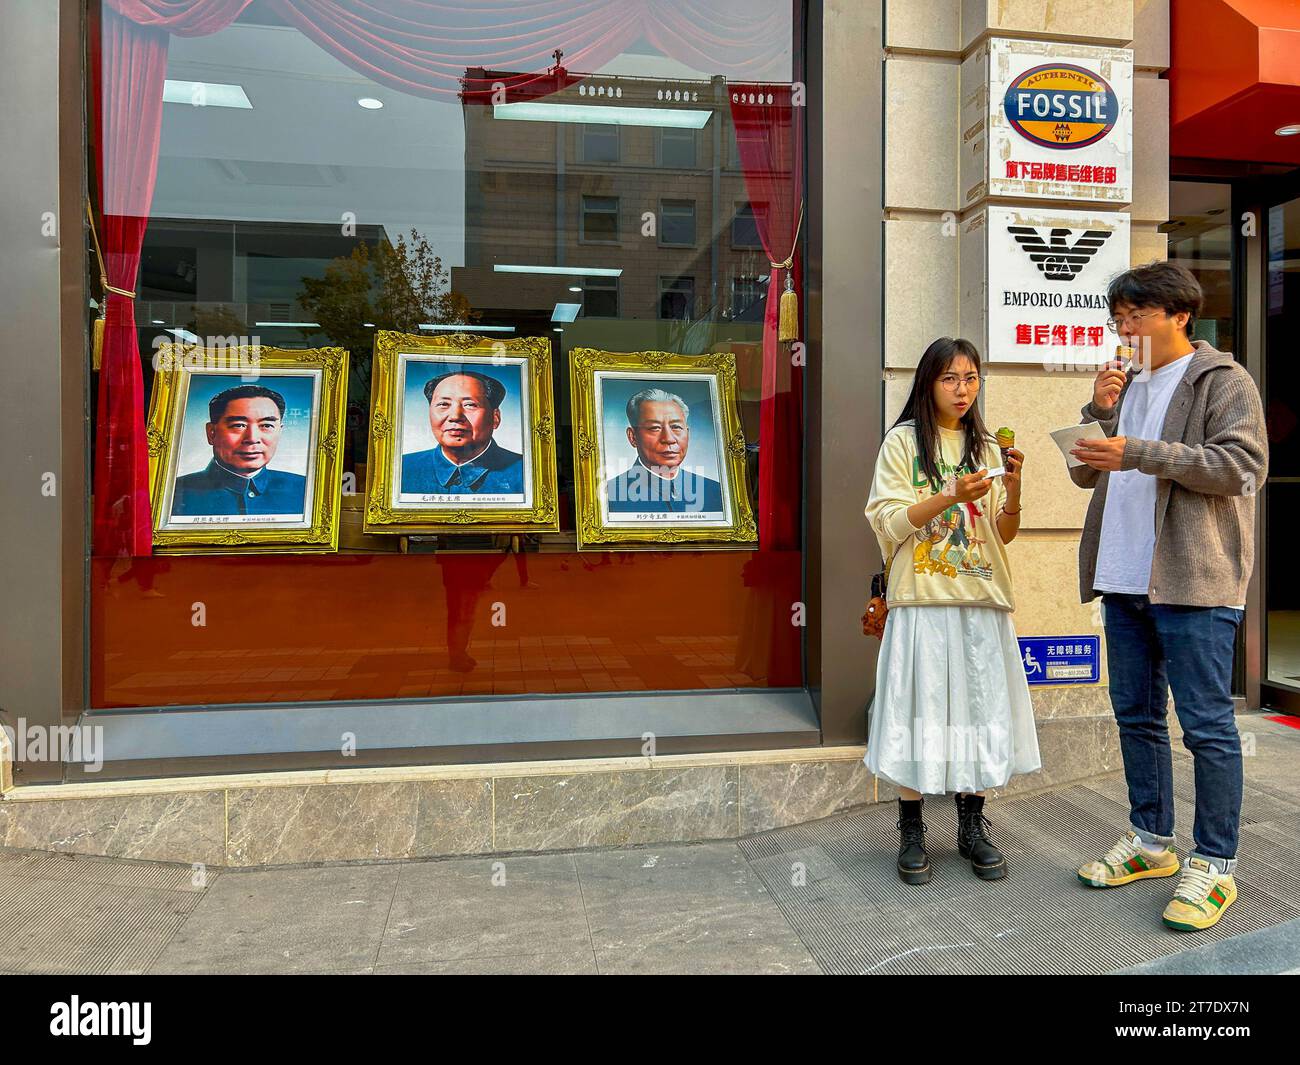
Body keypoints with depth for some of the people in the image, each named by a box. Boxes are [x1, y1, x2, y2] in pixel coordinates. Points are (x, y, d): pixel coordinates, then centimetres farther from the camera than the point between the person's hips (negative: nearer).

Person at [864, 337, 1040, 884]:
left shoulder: (986, 446, 13)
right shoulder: (903, 441, 1)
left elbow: (1004, 535, 9)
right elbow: (888, 524, -7)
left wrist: (1013, 491, -9)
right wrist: (951, 496, -18)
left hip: (981, 601, 4)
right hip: (923, 601, -4)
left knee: (979, 712, 6)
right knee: (919, 714, -1)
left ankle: (972, 827, 21)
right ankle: (912, 833, 11)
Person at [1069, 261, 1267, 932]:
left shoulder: (1223, 381, -1)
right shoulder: (1126, 386, 19)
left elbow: (1243, 464, -14)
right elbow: (1085, 473, 16)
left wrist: (1139, 453, -19)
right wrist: (1099, 411, 0)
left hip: (1193, 581, -7)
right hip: (1124, 579, 7)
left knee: (1206, 725, -2)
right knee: (1136, 716, 13)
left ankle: (1214, 864, 8)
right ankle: (1151, 841, 26)